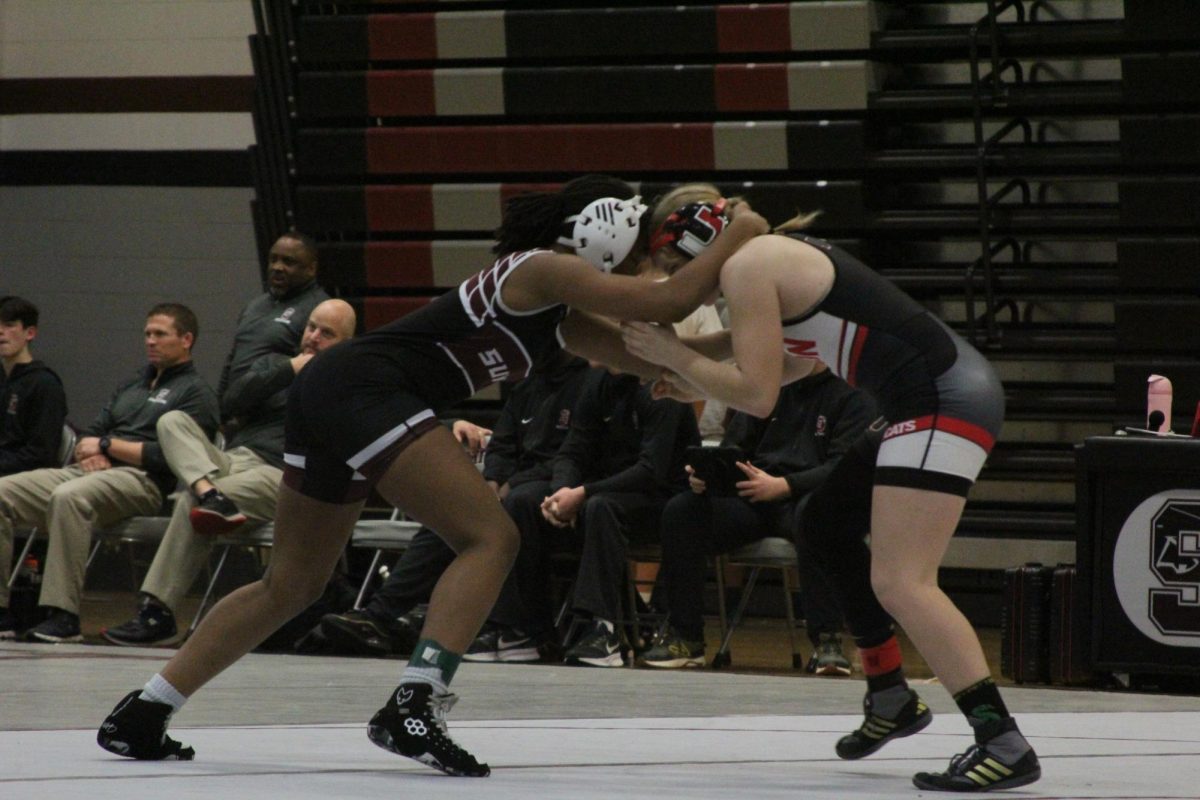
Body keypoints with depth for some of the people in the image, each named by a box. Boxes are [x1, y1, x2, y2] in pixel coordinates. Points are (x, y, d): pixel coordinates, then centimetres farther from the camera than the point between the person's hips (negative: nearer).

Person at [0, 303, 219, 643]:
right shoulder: (133, 385, 29)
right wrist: (89, 453, 1)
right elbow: (89, 435, 25)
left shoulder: (195, 392, 4)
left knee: (68, 497, -38)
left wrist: (107, 445, -4)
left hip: (142, 481, -8)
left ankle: (63, 616, -42)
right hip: (93, 473, 8)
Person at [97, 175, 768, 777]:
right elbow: (669, 302, -13)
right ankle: (413, 708, -23)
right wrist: (735, 240, -1)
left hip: (328, 393, 10)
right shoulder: (544, 271, -6)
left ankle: (141, 717, 19)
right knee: (491, 536, -12)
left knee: (291, 586, 16)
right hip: (366, 389, -10)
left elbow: (651, 356, 19)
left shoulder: (561, 316, 20)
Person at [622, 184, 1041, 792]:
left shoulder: (745, 267, -10)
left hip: (942, 403, -11)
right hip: (929, 398, 11)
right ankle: (890, 700, 30)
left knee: (899, 583, -16)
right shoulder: (776, 252, 19)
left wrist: (676, 356, -1)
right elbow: (792, 361, 32)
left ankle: (1004, 744, -22)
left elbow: (757, 393, -13)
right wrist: (697, 376, 26)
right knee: (823, 522, 24)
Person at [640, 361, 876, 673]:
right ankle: (684, 638, -12)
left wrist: (783, 485, -26)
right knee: (681, 510, -17)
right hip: (753, 500, 5)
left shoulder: (853, 397, 1)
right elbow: (733, 446, 17)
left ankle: (826, 641, -35)